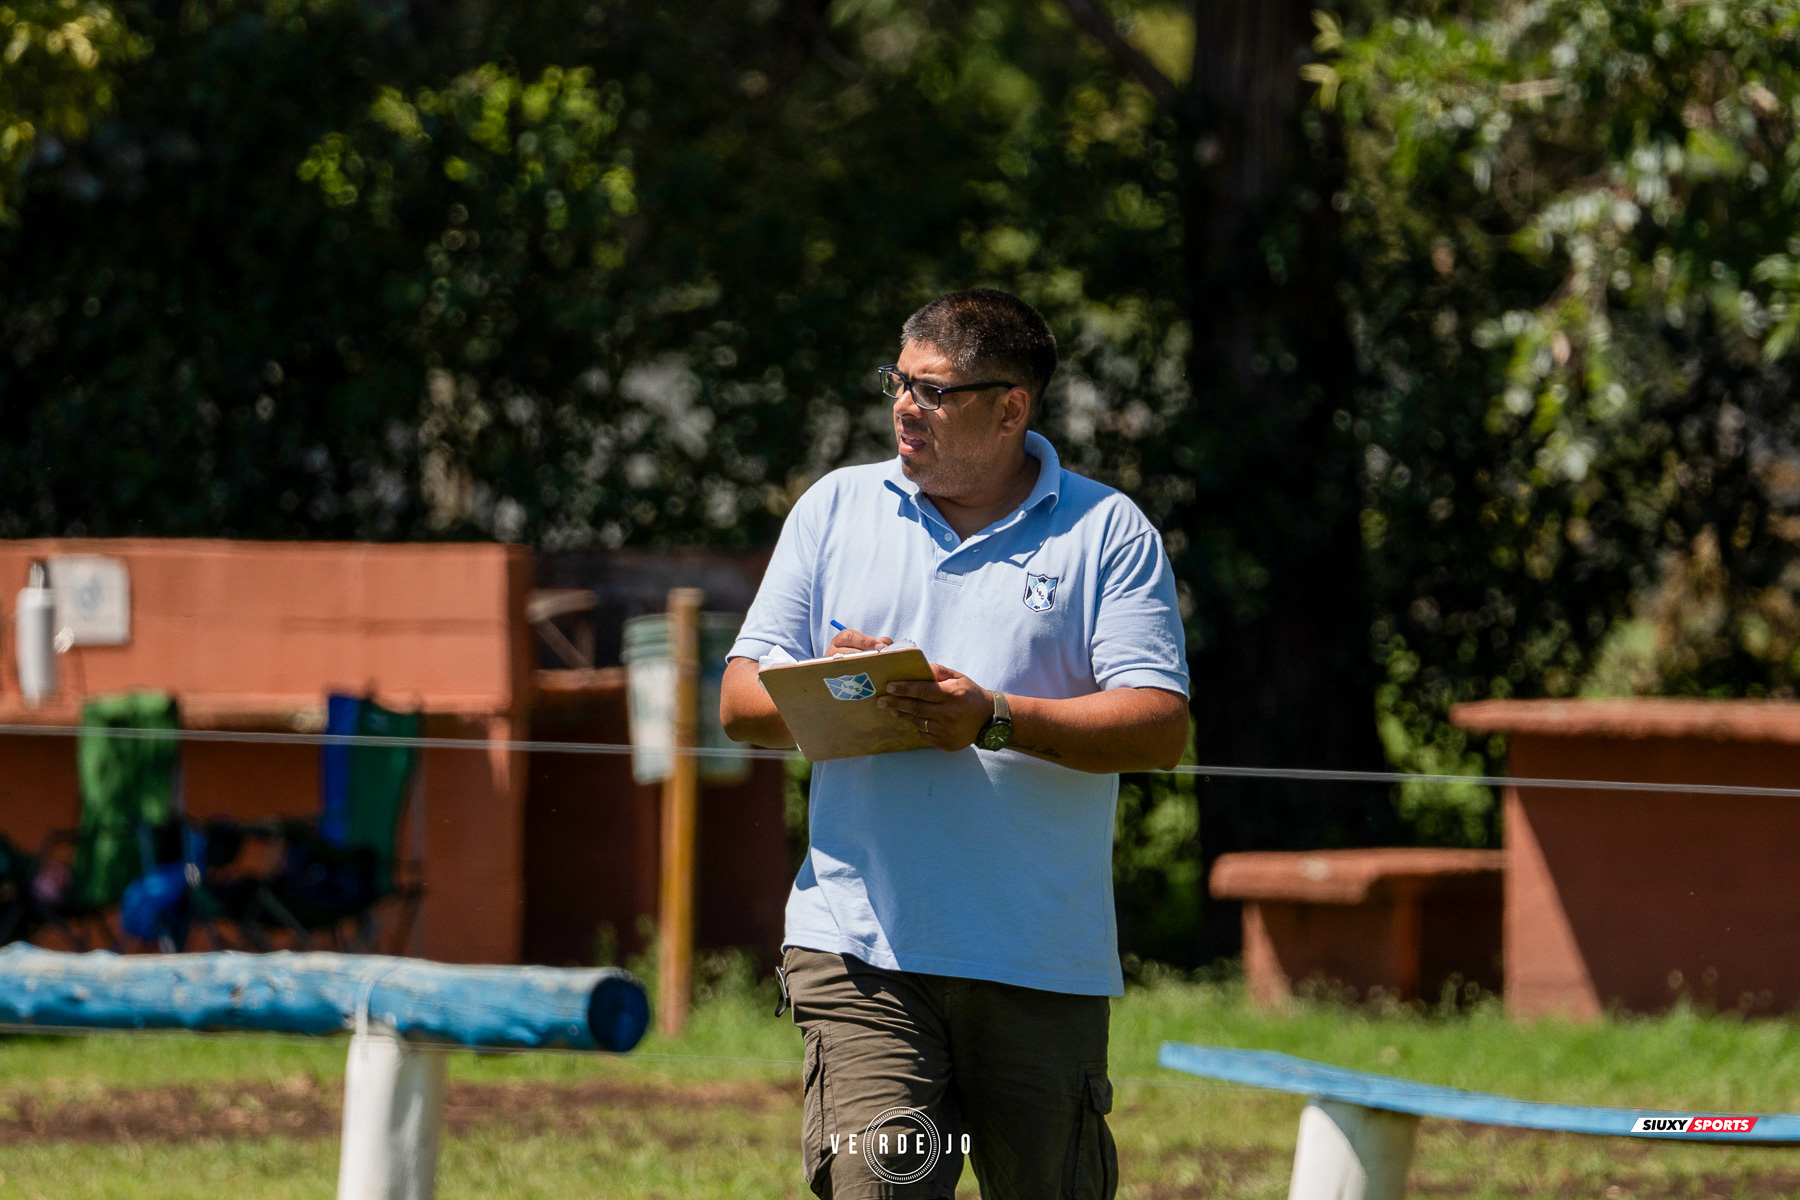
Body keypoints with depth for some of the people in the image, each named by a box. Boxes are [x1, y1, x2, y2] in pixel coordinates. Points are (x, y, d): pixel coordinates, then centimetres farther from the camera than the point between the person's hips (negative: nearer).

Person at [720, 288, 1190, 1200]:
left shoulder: (1106, 533, 4)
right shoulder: (835, 509, 13)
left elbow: (1159, 728, -6)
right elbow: (740, 703, 11)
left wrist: (996, 720, -18)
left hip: (1044, 962, -1)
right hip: (859, 944, 1)